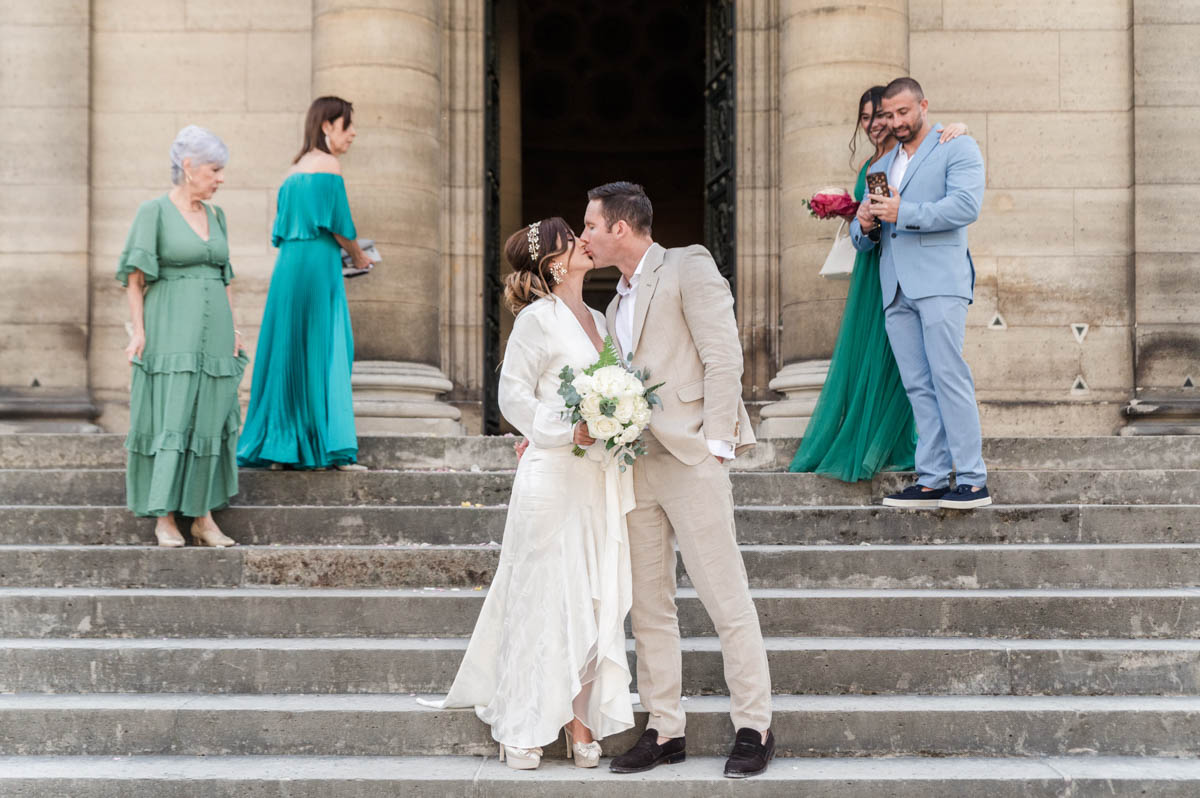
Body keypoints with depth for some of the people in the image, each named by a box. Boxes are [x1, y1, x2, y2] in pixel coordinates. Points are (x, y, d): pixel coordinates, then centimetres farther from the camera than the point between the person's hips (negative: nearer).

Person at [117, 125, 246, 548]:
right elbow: (134, 277, -6)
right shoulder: (153, 211, -5)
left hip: (212, 331, 6)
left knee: (210, 422, 5)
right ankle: (165, 518, 2)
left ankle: (204, 517, 10)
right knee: (171, 421, -6)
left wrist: (233, 329, 8)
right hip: (171, 332, -6)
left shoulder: (215, 216, 12)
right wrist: (138, 331, -13)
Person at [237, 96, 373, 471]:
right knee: (324, 353, -4)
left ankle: (279, 446, 11)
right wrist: (359, 257, 7)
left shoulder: (294, 170, 17)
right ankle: (329, 448, -3)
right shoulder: (328, 165, -7)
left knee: (287, 354, 9)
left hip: (288, 267, 8)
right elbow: (341, 226, -10)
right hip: (318, 268, -8)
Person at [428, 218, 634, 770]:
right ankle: (521, 730, 6)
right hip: (553, 479, -7)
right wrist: (567, 431, -18)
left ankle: (581, 723, 13)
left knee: (594, 600, 6)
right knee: (544, 596, -3)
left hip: (599, 482, 7)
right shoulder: (538, 318, -6)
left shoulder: (596, 320, 16)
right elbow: (514, 395, -8)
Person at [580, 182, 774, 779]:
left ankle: (754, 727, 3)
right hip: (635, 465, 8)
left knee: (724, 595, -4)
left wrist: (715, 443, -16)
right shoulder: (619, 302, 22)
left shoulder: (688, 267, -2)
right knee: (648, 606, 8)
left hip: (690, 457, -8)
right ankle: (664, 730, 15)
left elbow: (723, 358, -9)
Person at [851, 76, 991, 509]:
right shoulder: (881, 166, 27)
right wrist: (864, 224, 2)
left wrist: (903, 212, -17)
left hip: (938, 281, -6)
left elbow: (966, 205, -11)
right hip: (895, 289, 6)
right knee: (918, 387, 3)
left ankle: (972, 481, -12)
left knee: (949, 377, -12)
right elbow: (862, 238, 26)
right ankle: (931, 480, 3)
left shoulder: (957, 148, 6)